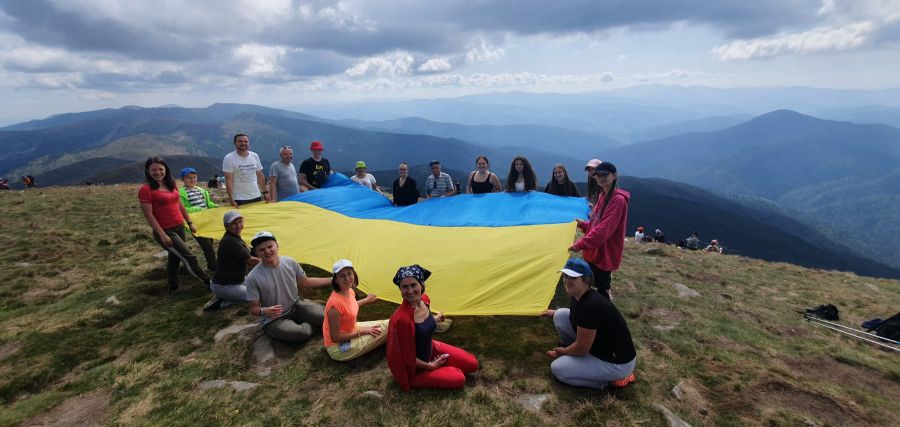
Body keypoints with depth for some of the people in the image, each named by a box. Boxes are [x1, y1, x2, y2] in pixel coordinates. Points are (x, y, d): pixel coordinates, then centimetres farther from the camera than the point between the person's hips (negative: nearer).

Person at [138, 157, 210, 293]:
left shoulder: (171, 185, 8)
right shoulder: (146, 189, -14)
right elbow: (148, 215, -15)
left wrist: (189, 222, 15)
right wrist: (162, 234, -19)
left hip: (179, 227, 7)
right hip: (165, 231, -7)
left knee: (175, 258, 19)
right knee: (189, 258, -5)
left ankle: (173, 287, 35)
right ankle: (210, 283, 5)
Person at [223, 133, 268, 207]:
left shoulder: (255, 156, 7)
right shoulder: (229, 158, -7)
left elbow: (260, 176, 12)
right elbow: (229, 181, -11)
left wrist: (265, 192, 5)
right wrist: (231, 200, -17)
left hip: (256, 197, 4)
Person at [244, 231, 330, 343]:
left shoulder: (290, 263, -8)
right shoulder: (253, 278, -19)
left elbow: (306, 282, 8)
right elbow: (254, 308, -11)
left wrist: (332, 280, 5)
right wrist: (263, 311, -35)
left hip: (296, 306, 4)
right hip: (273, 320, -3)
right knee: (299, 333, -32)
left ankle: (306, 324, 10)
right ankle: (312, 326, -2)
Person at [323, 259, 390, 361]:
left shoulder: (350, 291, -5)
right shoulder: (335, 303, -30)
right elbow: (335, 337, -25)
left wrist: (366, 300, 30)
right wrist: (361, 331, -19)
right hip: (338, 348, -9)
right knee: (387, 327, -13)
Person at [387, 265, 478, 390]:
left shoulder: (424, 299, -13)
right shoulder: (401, 318, -37)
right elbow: (407, 356, -25)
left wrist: (435, 319, 25)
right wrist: (429, 366, -13)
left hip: (430, 349, 7)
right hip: (414, 368, -7)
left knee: (472, 364, 6)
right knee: (458, 379, -13)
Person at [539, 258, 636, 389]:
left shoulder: (590, 306, -32)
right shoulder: (579, 296, -4)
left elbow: (581, 349, -22)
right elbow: (576, 315, 23)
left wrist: (561, 352, -4)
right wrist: (554, 312, 21)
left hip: (617, 362, -9)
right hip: (598, 344, 9)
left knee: (557, 369, -8)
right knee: (561, 315, -2)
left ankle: (609, 379, 2)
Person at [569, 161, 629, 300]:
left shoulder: (618, 200, -19)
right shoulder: (603, 195, 10)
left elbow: (604, 229, -27)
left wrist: (580, 245, -27)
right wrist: (583, 224, 5)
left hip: (606, 255, -9)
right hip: (595, 252, 9)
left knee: (601, 290, -1)